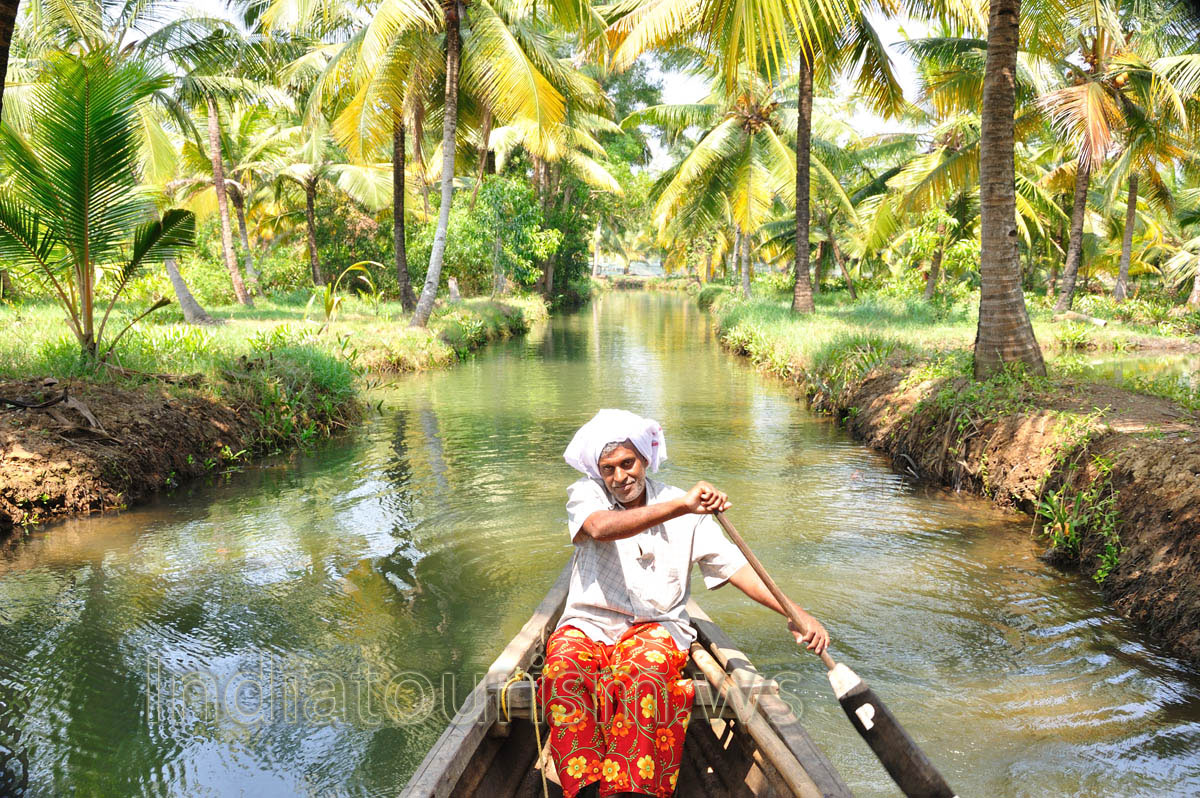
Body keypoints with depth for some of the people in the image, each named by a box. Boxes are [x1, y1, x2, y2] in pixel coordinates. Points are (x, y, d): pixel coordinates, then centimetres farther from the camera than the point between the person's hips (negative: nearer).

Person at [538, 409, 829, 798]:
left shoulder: (687, 513, 4)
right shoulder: (585, 494, -1)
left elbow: (734, 566, 0)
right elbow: (601, 528, -25)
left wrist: (797, 613, -14)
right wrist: (679, 506, -37)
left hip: (654, 625, 0)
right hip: (587, 624, 1)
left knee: (643, 673, -35)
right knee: (564, 672, -32)